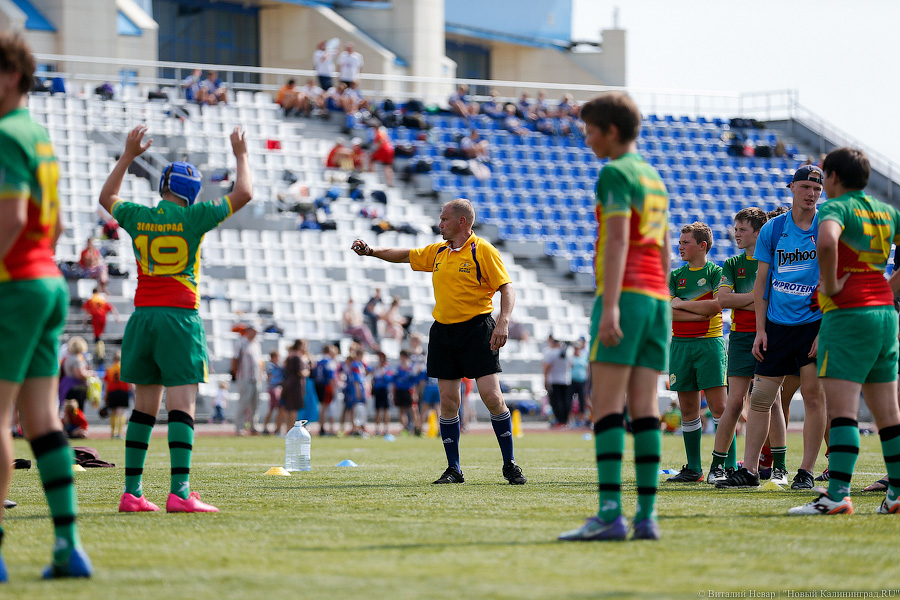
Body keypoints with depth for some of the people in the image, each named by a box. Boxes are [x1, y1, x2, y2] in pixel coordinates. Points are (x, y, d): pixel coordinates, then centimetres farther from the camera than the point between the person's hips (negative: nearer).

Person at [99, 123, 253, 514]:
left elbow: (107, 197, 29)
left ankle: (131, 492, 8)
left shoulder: (137, 217, 6)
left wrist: (128, 155, 34)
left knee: (144, 406, 10)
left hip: (142, 316, 5)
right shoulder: (192, 218, -5)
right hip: (180, 317, -5)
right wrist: (241, 155, 17)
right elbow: (243, 194, 2)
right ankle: (179, 492, -17)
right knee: (182, 405, -8)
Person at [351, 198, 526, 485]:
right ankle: (453, 470, 7)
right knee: (448, 402, 1)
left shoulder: (483, 251, -6)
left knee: (492, 396, -12)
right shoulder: (438, 252, 14)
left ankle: (510, 465, -1)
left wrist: (503, 322, -24)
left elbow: (507, 288, -10)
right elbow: (405, 255, 27)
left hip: (477, 329, -6)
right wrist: (371, 251, 17)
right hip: (443, 332, 6)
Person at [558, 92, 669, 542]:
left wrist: (610, 306, -22)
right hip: (657, 298, 8)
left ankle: (610, 513, -19)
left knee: (607, 405, -11)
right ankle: (646, 516, -2)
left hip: (625, 292, -8)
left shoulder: (615, 172, -5)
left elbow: (617, 239, -16)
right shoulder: (654, 178, 21)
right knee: (645, 408, 3)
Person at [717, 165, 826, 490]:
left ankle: (806, 472, 1)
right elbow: (761, 282, 10)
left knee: (813, 395, -6)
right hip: (777, 325, 3)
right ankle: (749, 470, 7)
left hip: (815, 322, -3)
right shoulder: (772, 229, 7)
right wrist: (760, 329, 3)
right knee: (761, 396, 2)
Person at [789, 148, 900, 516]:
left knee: (841, 407, -13)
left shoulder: (836, 207, -7)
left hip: (847, 314, -8)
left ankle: (837, 495, -21)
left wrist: (830, 285, -16)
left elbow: (827, 242, -30)